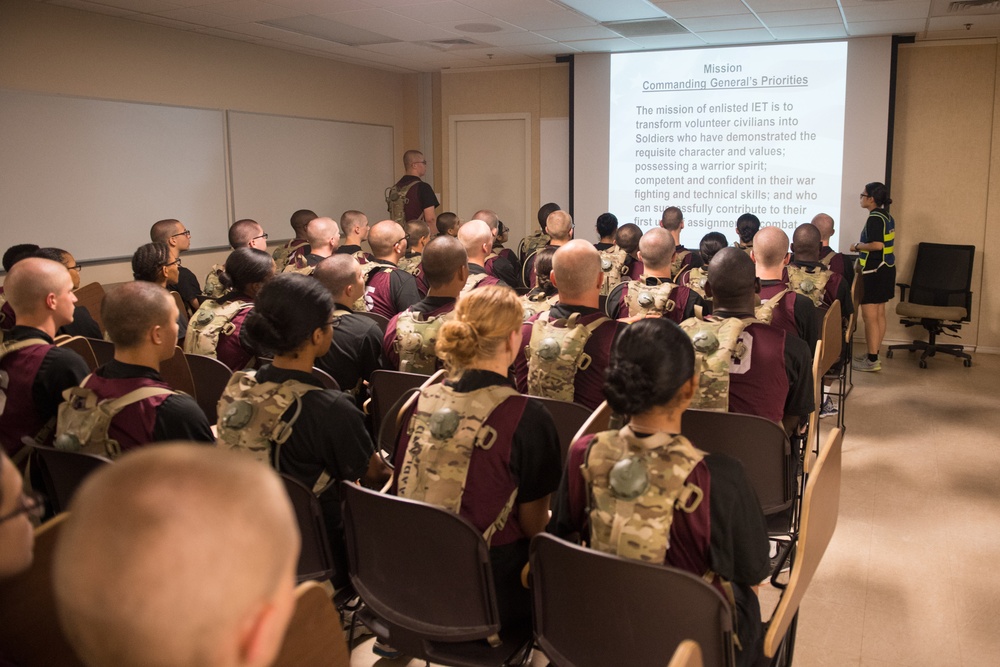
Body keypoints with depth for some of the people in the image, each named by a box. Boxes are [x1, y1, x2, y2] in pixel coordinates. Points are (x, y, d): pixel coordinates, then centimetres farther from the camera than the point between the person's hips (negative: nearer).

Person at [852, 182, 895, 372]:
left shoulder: (875, 218, -17)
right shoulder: (887, 217, 12)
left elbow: (877, 245, -26)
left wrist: (858, 246, -11)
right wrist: (863, 247, 14)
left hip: (874, 272, -10)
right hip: (886, 269, 10)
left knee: (869, 316, -5)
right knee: (879, 314, 14)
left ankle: (872, 361, -1)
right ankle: (874, 355, 22)